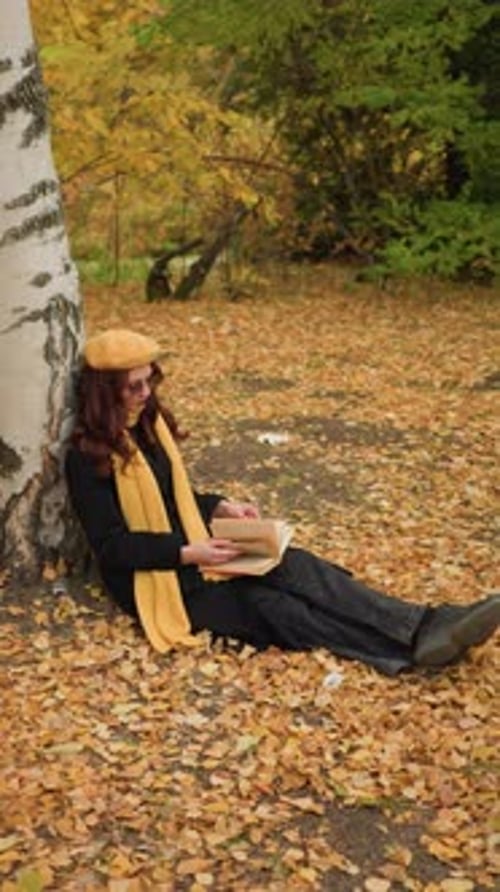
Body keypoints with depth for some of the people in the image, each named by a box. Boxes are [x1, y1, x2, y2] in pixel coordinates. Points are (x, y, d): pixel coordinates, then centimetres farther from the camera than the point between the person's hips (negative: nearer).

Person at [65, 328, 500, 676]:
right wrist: (189, 553, -25)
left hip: (186, 553, 7)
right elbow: (113, 545, -17)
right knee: (269, 606, -24)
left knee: (292, 566, -19)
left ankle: (422, 627, -30)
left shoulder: (148, 423, 10)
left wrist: (222, 507, 1)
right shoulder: (87, 458, -13)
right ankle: (413, 645, -33)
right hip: (148, 576, -6)